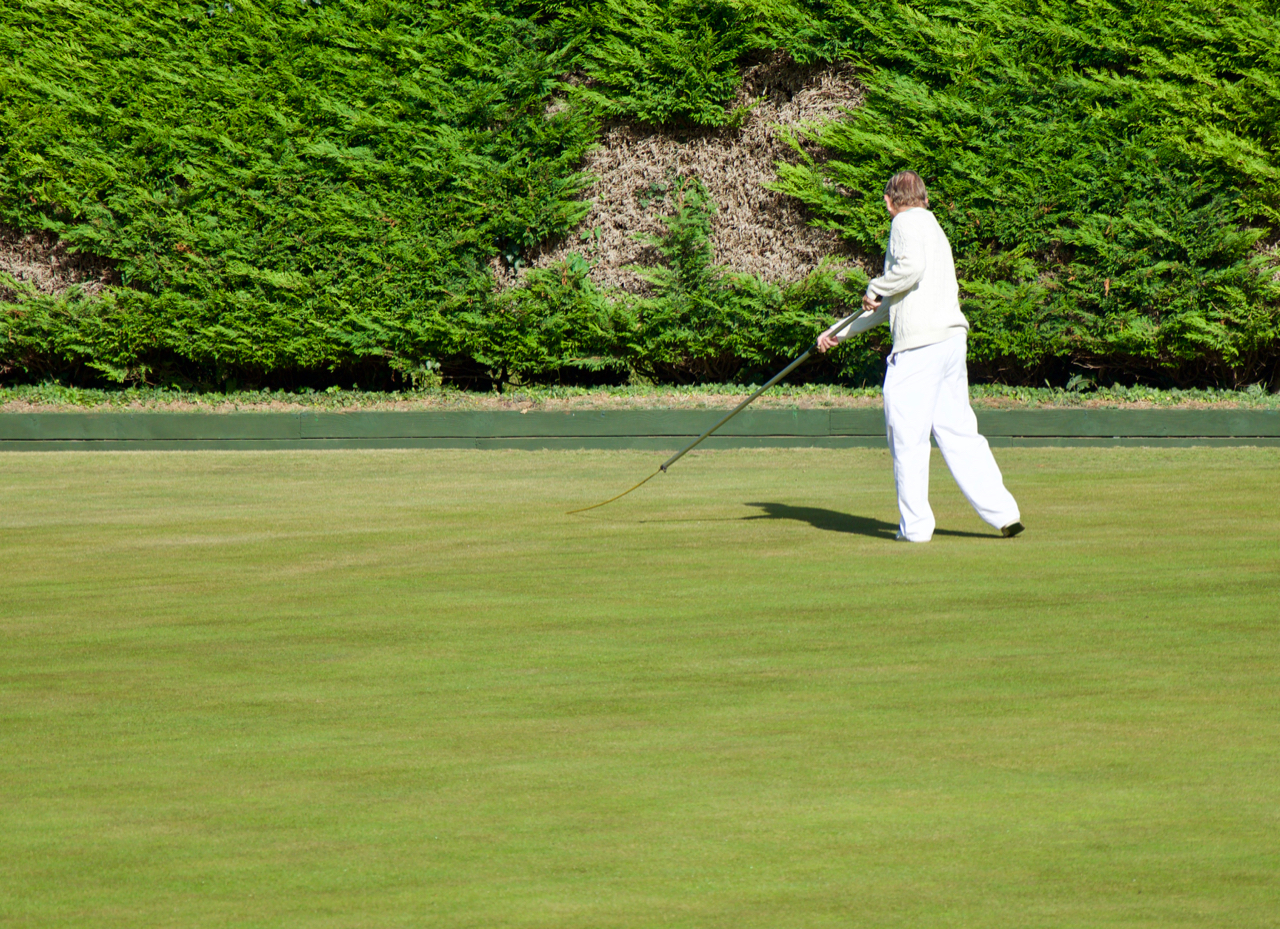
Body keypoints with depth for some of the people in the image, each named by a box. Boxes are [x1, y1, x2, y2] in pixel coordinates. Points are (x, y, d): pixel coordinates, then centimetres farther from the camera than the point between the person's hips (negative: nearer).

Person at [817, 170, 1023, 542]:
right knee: (958, 432, 8)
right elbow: (893, 302, 30)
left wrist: (875, 288, -4)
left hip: (919, 343, -8)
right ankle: (1002, 512, 1)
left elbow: (911, 268, -22)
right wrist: (842, 330, 33)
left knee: (908, 437, -1)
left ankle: (915, 525, 2)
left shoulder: (907, 223, 0)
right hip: (952, 338, 8)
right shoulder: (934, 228, 27)